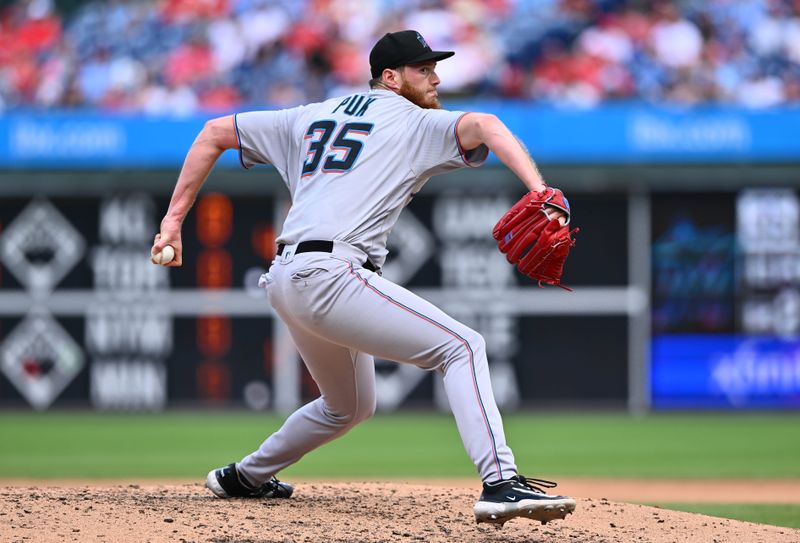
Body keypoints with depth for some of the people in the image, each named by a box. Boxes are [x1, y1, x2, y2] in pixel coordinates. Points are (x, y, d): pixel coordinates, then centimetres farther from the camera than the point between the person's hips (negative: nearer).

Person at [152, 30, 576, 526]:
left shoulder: (313, 117, 25)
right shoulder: (417, 123, 5)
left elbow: (216, 132, 27)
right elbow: (484, 126, -15)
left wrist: (175, 218, 25)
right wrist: (539, 191, -29)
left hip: (284, 281, 8)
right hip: (330, 275, -8)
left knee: (352, 406, 28)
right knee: (462, 347, -12)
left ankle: (245, 478, 40)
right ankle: (501, 484, -29)